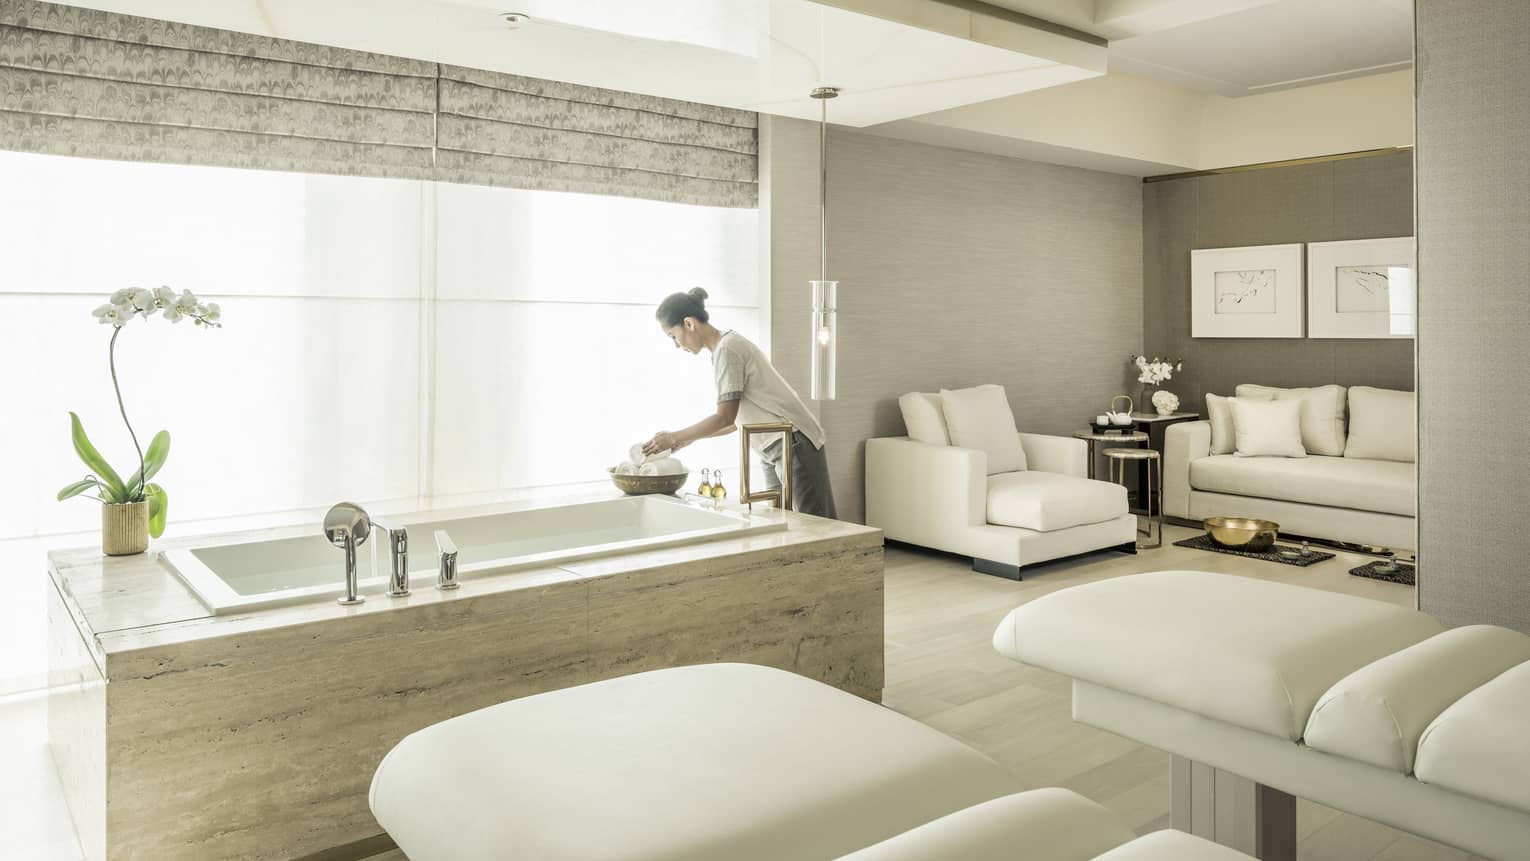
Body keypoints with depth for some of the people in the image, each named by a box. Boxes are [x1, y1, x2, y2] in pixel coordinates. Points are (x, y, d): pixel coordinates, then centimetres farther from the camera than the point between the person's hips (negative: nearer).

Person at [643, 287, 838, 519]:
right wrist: (690, 438, 14)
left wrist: (674, 437, -10)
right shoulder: (729, 345, 15)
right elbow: (737, 419, 17)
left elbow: (726, 417, -18)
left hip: (793, 443, -10)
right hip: (775, 448, 10)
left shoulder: (727, 349, -14)